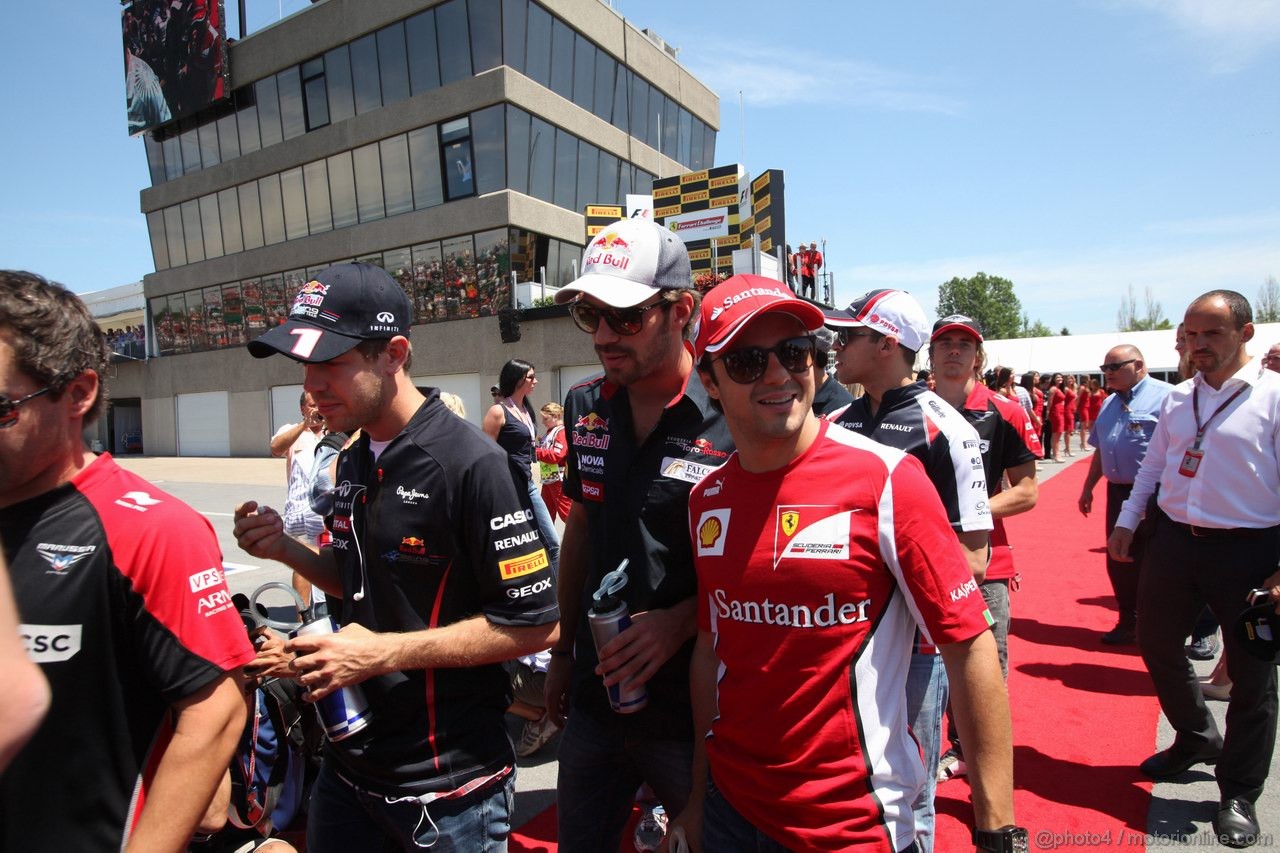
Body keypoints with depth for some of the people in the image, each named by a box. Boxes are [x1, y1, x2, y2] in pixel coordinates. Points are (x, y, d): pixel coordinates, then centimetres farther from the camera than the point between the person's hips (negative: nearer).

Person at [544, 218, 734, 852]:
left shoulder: (733, 419, -18)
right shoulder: (585, 408, 0)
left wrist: (679, 621, -23)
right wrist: (564, 649, 13)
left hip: (691, 709, -5)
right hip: (594, 698, 5)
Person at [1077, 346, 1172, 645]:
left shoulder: (1165, 396, -12)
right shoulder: (1110, 403, 14)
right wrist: (1088, 487, 20)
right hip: (1118, 493, 7)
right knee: (1120, 562, 13)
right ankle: (1129, 623, 29)